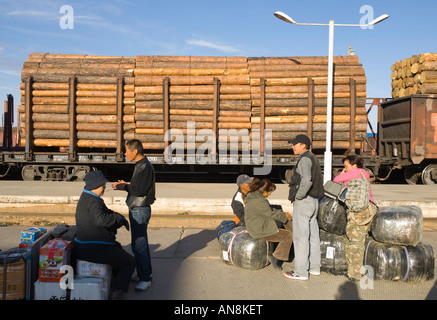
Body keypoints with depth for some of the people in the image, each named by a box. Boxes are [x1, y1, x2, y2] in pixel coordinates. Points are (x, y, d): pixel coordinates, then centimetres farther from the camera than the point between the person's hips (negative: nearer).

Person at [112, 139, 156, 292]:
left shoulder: (145, 167, -18)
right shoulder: (140, 165, 14)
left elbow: (141, 190, -23)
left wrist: (125, 187, -11)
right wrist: (126, 185, 7)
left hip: (140, 210, -11)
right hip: (136, 209, 11)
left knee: (139, 245, -7)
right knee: (140, 244, 17)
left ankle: (146, 279, 2)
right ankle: (144, 274, 28)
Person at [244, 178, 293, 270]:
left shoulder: (254, 196, 7)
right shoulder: (259, 202, -27)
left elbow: (269, 210, 18)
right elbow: (271, 214, -18)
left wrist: (282, 213, 9)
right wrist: (284, 217, -2)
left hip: (262, 224, 11)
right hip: (260, 231, -11)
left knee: (287, 220, 15)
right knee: (289, 235, -11)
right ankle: (275, 257, -3)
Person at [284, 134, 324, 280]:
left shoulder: (304, 159, -14)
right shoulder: (313, 158, 17)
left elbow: (306, 180, -31)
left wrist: (298, 196, -18)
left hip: (303, 202, -10)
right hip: (313, 201, 10)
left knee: (300, 236, -5)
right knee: (312, 235, 14)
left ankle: (301, 271, -1)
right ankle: (314, 267, 22)